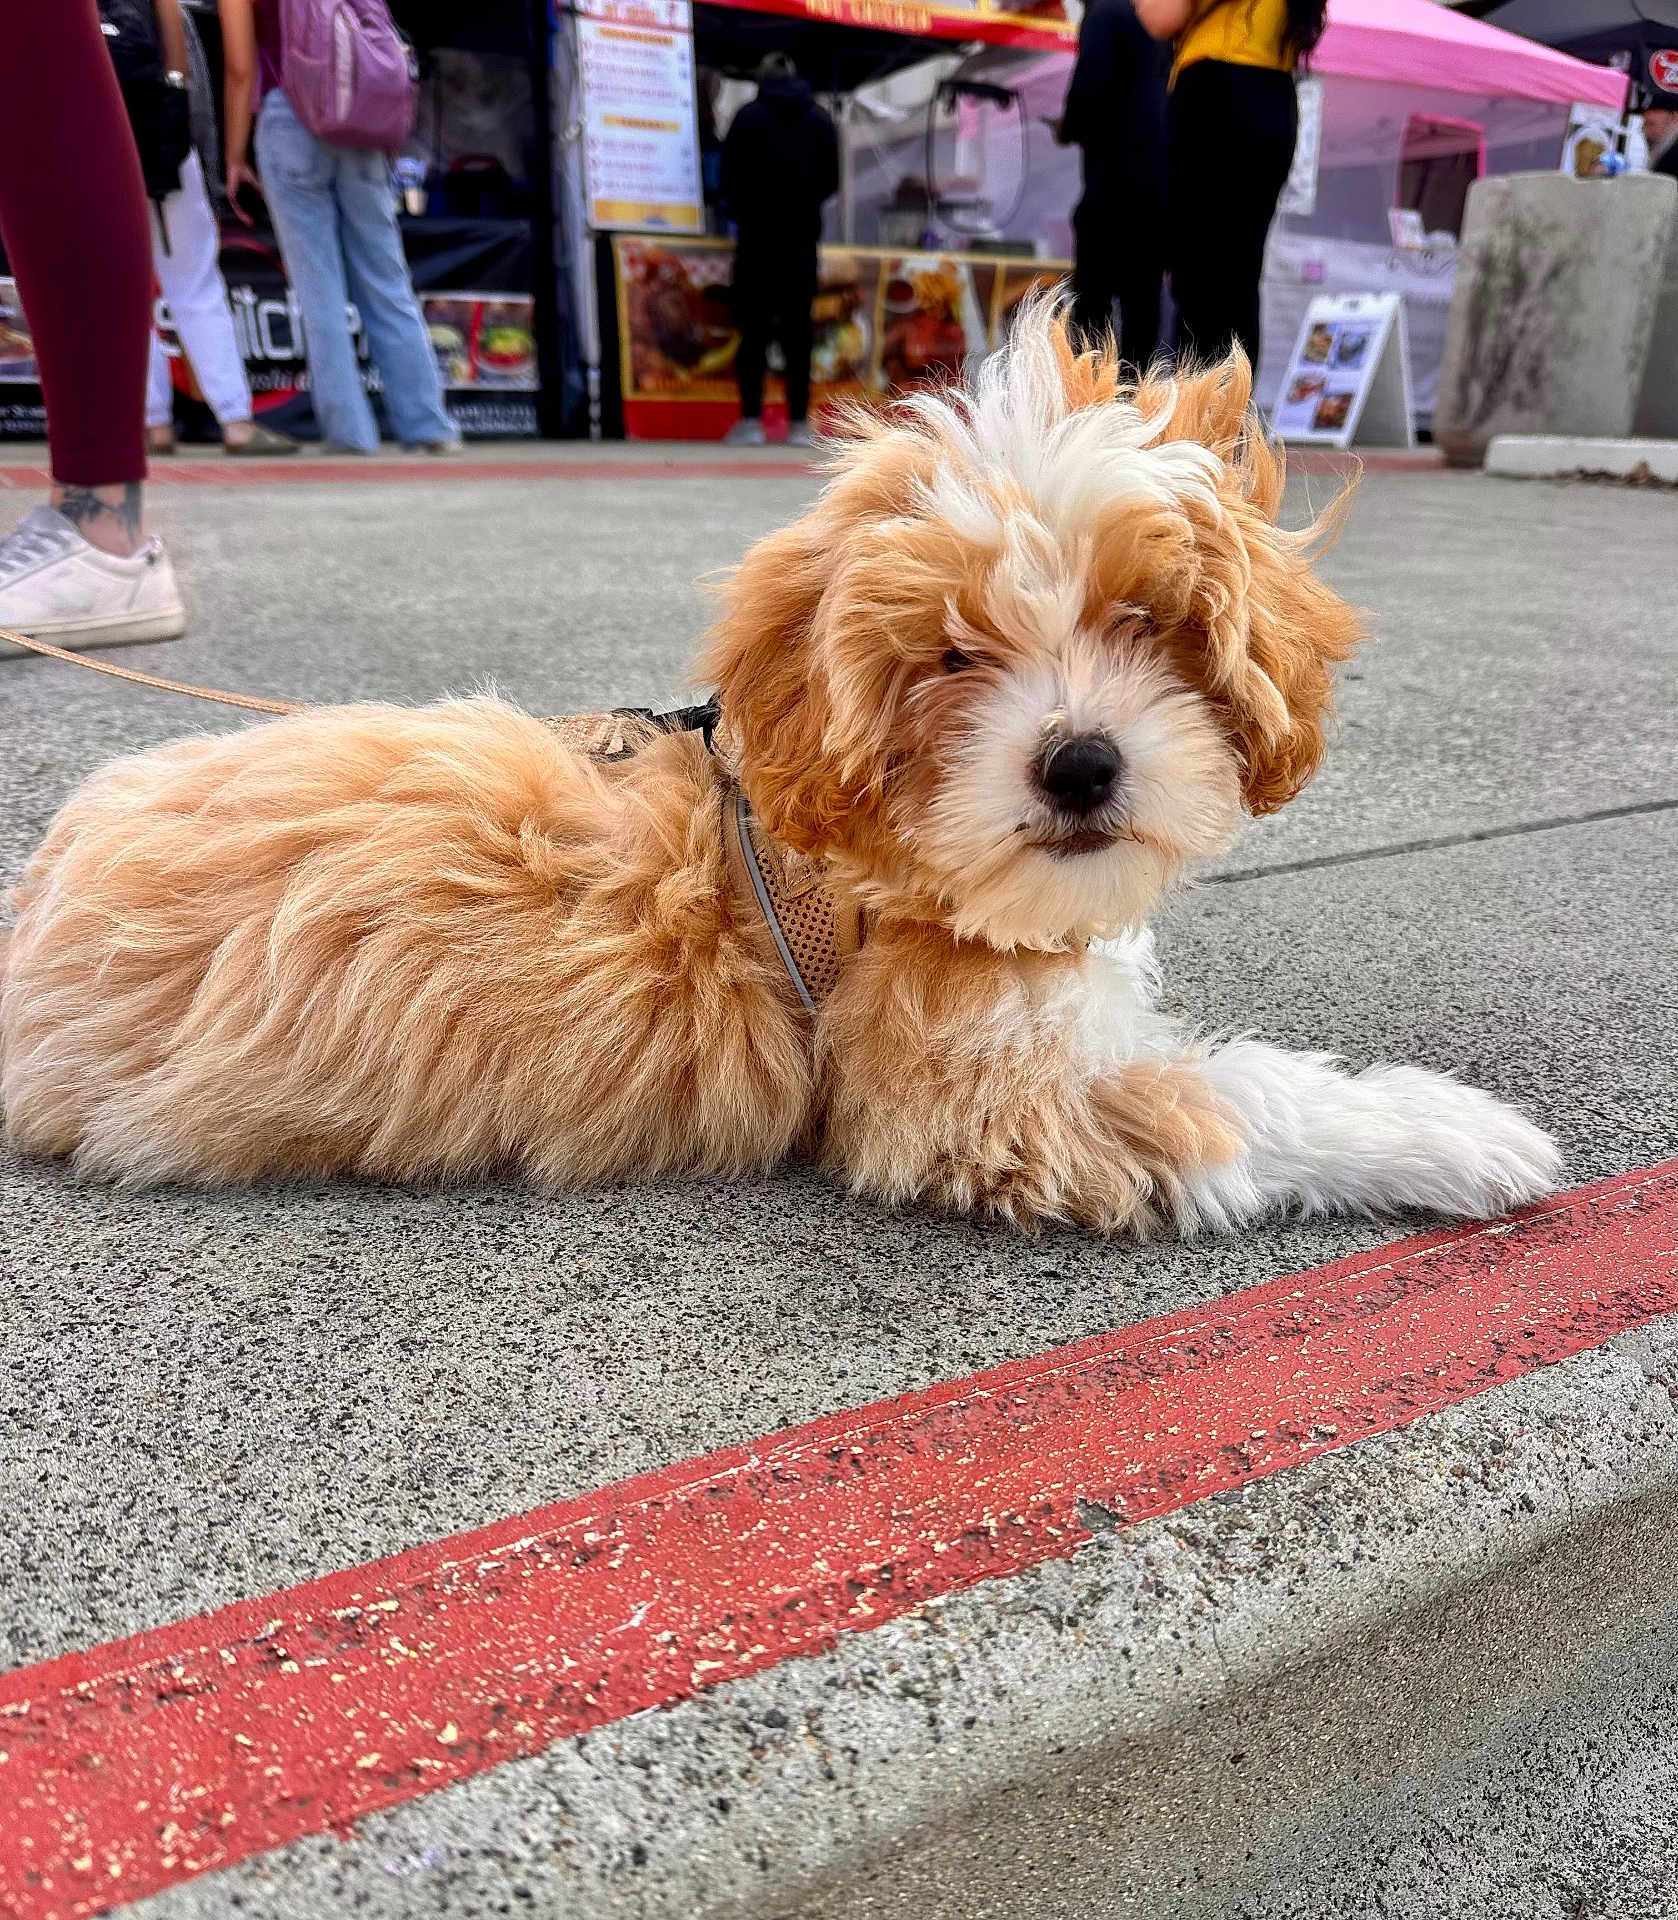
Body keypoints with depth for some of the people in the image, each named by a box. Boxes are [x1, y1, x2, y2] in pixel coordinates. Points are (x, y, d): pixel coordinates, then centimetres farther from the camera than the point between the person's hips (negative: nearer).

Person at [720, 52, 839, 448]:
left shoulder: (749, 116, -2)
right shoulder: (819, 119, 7)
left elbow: (731, 177, -2)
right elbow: (831, 180, 10)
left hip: (758, 236, -2)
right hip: (802, 237, 3)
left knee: (754, 327, -1)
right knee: (798, 328, 4)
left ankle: (751, 419, -8)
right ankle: (799, 423, 0)